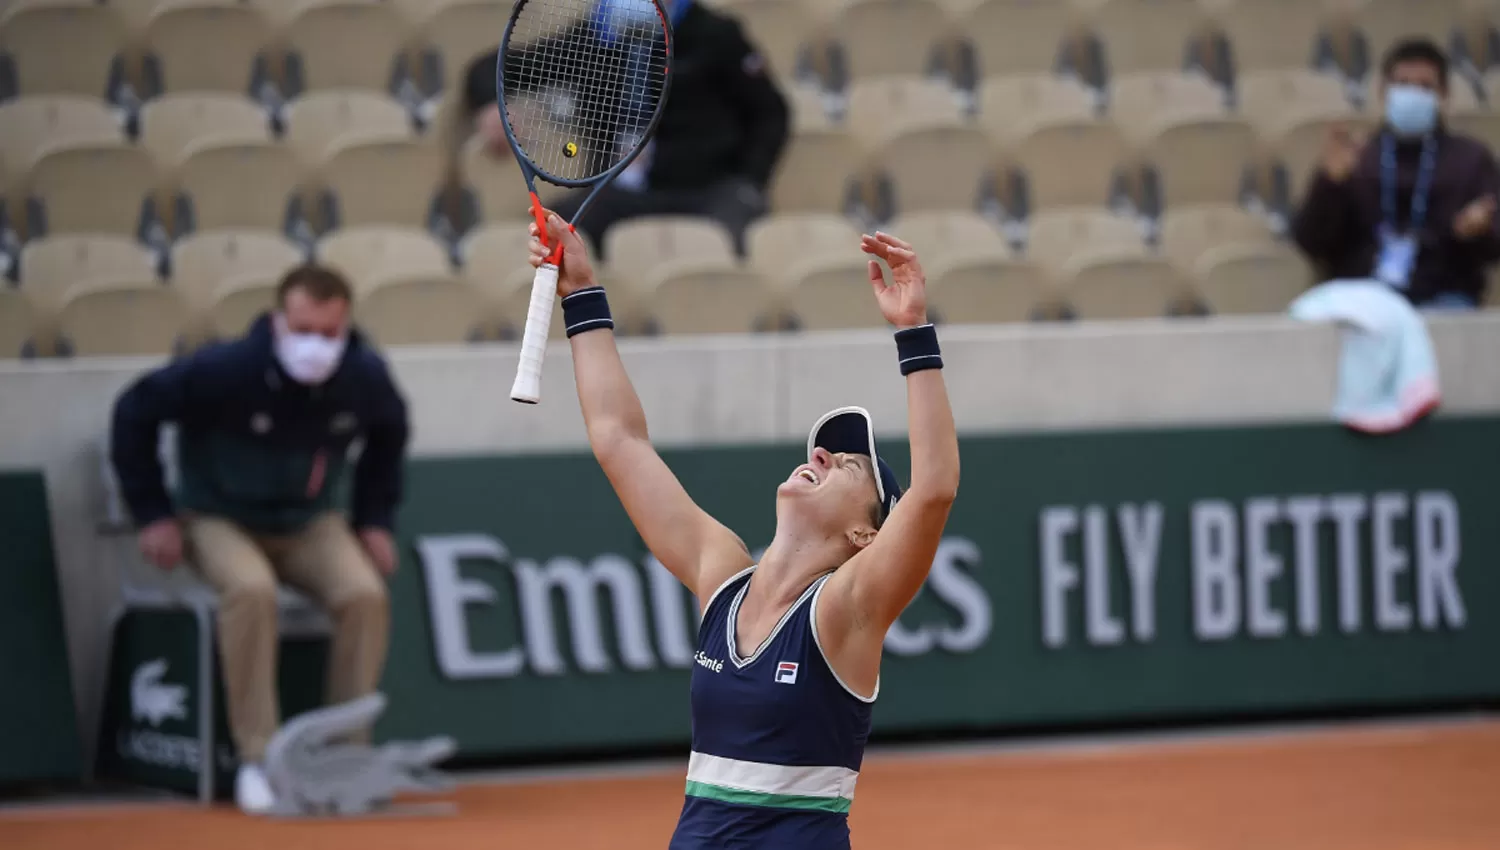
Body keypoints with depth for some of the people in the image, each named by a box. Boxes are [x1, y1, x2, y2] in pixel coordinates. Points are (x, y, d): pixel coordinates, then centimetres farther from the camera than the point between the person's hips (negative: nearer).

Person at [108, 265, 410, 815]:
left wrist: (376, 518, 6)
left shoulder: (365, 377, -13)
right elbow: (134, 412, -12)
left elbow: (389, 433, 12)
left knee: (365, 594, -27)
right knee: (251, 589, -36)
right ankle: (257, 759, -27)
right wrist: (152, 514, -11)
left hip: (309, 523, 3)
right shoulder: (226, 371, -25)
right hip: (220, 520, -3)